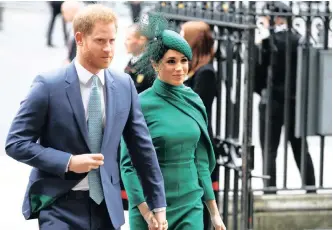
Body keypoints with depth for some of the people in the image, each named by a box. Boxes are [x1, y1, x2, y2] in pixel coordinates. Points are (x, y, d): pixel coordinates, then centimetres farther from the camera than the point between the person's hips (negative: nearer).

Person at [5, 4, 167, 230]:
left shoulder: (124, 85, 6)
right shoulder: (49, 85, -7)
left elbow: (142, 146, 12)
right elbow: (16, 143, -7)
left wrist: (158, 204, 11)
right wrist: (68, 162, -18)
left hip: (107, 206, 5)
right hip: (60, 205, -4)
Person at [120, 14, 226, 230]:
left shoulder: (194, 102, 6)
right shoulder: (141, 105, -9)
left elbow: (201, 162, 12)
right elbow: (129, 164, -11)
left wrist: (214, 211, 11)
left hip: (191, 207, 3)